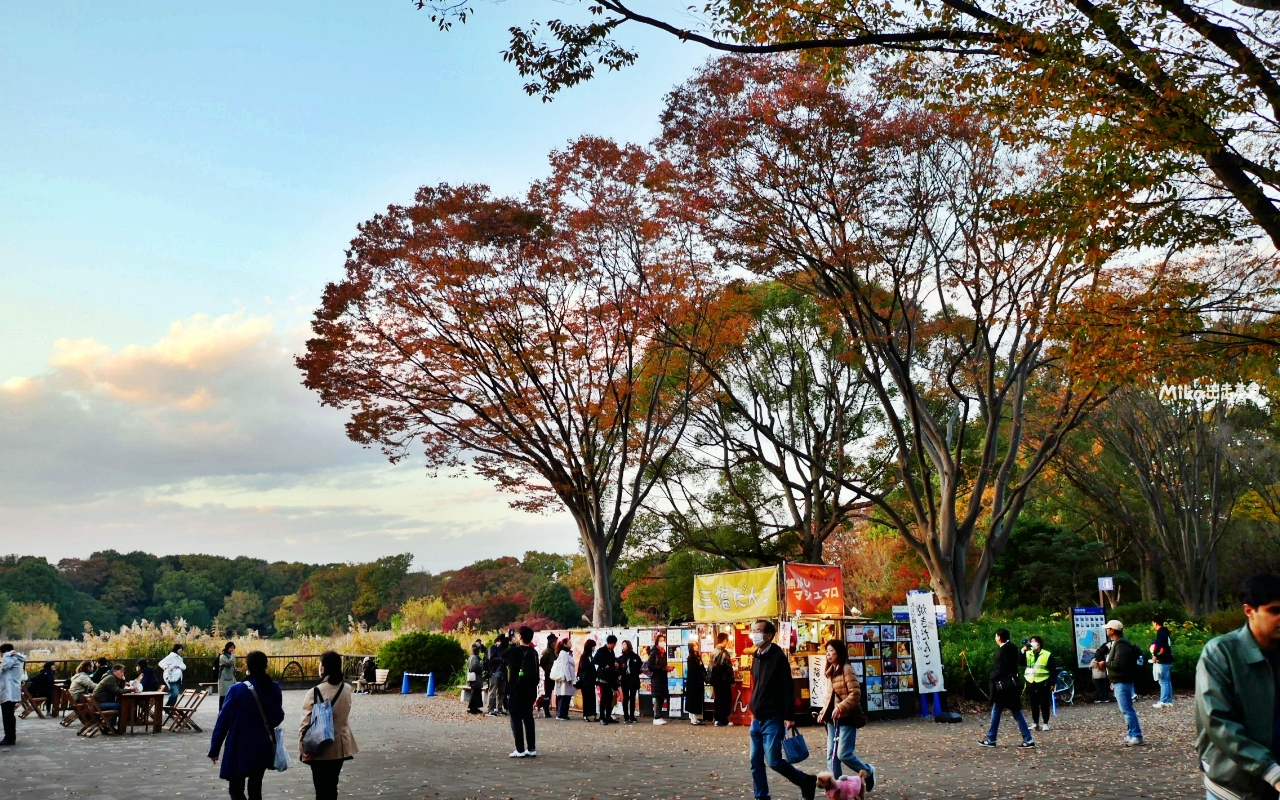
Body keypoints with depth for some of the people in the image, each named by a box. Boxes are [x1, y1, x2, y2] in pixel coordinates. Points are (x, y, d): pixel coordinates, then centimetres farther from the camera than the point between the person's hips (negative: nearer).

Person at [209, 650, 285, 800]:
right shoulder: (274, 688, -4)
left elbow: (223, 721, -11)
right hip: (264, 747, 4)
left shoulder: (237, 690, -15)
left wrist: (214, 749, -1)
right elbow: (278, 717, 7)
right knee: (255, 788, 15)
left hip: (241, 748, -4)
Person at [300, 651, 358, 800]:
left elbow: (306, 722, -16)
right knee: (332, 785, 19)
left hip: (320, 748, -5)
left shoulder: (315, 692, -19)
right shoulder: (347, 690, -4)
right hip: (340, 746, 5)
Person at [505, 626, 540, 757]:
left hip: (516, 690, -6)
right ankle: (531, 748, 11)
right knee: (528, 718, 11)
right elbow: (536, 672, 12)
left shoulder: (513, 650, -11)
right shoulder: (534, 652, 6)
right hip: (530, 690, 6)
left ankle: (520, 750, -5)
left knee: (516, 718, -2)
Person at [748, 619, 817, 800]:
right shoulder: (757, 657, 12)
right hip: (757, 720, 8)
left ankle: (806, 782, 13)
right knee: (756, 763, 6)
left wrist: (789, 716, -19)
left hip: (773, 720, -8)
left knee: (774, 761, -8)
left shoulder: (778, 658, -12)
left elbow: (787, 688, -15)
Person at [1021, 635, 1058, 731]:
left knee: (1044, 704, 2)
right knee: (1034, 704, 9)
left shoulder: (1047, 655, -1)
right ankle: (1035, 723, 16)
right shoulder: (1027, 654, 9)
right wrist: (1023, 650, -15)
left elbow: (1053, 670, -1)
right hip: (1031, 683, 4)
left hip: (1043, 683, -3)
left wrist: (1052, 683, -6)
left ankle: (1045, 723, 11)